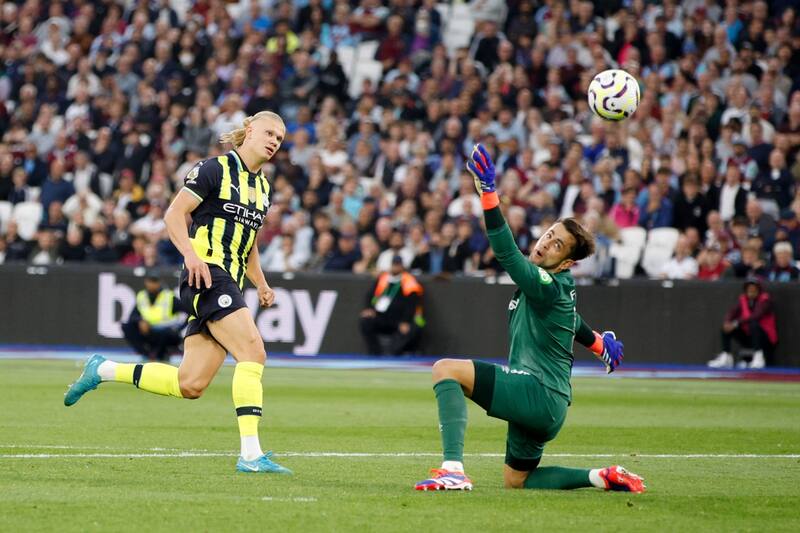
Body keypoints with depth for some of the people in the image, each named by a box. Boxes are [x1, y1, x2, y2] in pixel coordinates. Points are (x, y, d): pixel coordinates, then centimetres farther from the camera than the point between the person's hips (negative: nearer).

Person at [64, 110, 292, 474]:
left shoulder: (262, 186, 21)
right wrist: (191, 254, -24)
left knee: (190, 385, 1)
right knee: (253, 352, -22)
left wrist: (261, 285, 18)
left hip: (229, 285, 8)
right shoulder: (215, 169, -4)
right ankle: (251, 454, -23)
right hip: (206, 276, -8)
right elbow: (174, 215, -8)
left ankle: (104, 370, 17)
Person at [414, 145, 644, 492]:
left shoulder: (547, 285, -14)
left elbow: (506, 252, -31)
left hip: (537, 394, -10)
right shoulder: (558, 287, 15)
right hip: (549, 407, 10)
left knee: (446, 369, -19)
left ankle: (453, 469, -32)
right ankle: (604, 478, 17)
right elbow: (575, 325, 37)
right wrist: (601, 345, 59)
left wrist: (488, 192, -41)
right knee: (516, 481, 22)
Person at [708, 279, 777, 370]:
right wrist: (727, 322, -31)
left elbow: (756, 316, -29)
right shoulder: (743, 299, 3)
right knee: (726, 327, -9)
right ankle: (725, 357, -10)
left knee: (753, 324, -34)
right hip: (747, 337, 6)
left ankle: (759, 358, -37)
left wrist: (736, 323, -36)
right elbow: (732, 312, -8)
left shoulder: (765, 300, -13)